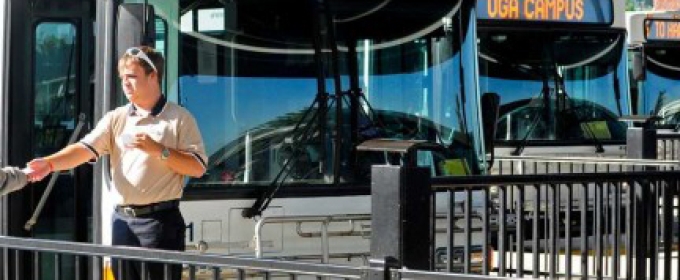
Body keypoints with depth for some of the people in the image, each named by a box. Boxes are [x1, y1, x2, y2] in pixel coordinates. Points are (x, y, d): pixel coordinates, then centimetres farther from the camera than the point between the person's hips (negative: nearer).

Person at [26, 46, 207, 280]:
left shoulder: (179, 118, -1)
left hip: (161, 220, -5)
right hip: (123, 219, 5)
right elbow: (86, 148, -3)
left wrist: (158, 149, -16)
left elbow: (198, 168, -6)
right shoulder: (116, 118, 10)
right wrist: (49, 163, -19)